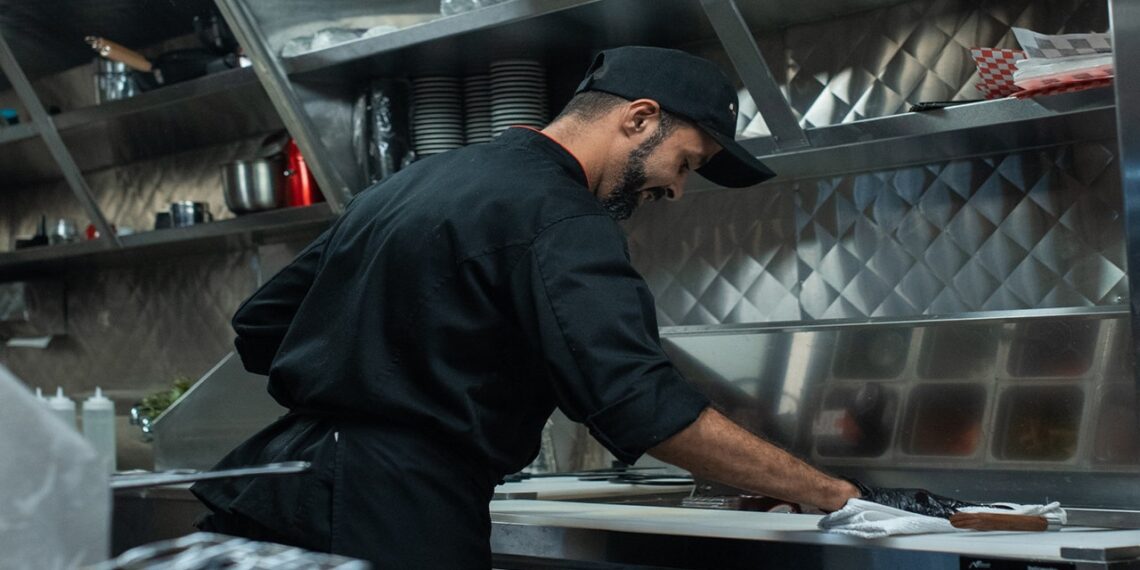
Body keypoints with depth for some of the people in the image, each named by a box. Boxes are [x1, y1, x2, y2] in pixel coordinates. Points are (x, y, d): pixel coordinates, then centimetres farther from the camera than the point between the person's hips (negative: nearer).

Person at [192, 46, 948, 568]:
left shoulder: (410, 183, 15)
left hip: (274, 491, 9)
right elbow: (647, 409, -23)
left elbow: (261, 327, 19)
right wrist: (835, 497, -18)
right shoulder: (556, 221, -12)